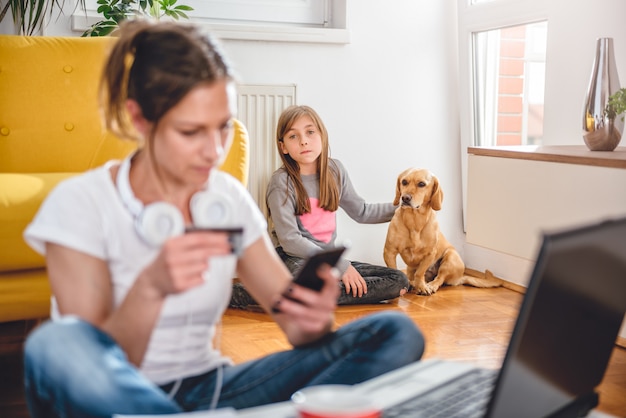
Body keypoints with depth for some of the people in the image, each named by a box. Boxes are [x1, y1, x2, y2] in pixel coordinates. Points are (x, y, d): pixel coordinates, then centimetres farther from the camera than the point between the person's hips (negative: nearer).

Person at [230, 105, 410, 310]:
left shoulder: (335, 170, 5)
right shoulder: (282, 181, -12)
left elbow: (361, 211, 20)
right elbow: (290, 241, -15)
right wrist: (340, 264, -16)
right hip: (294, 260, -7)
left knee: (400, 281, -9)